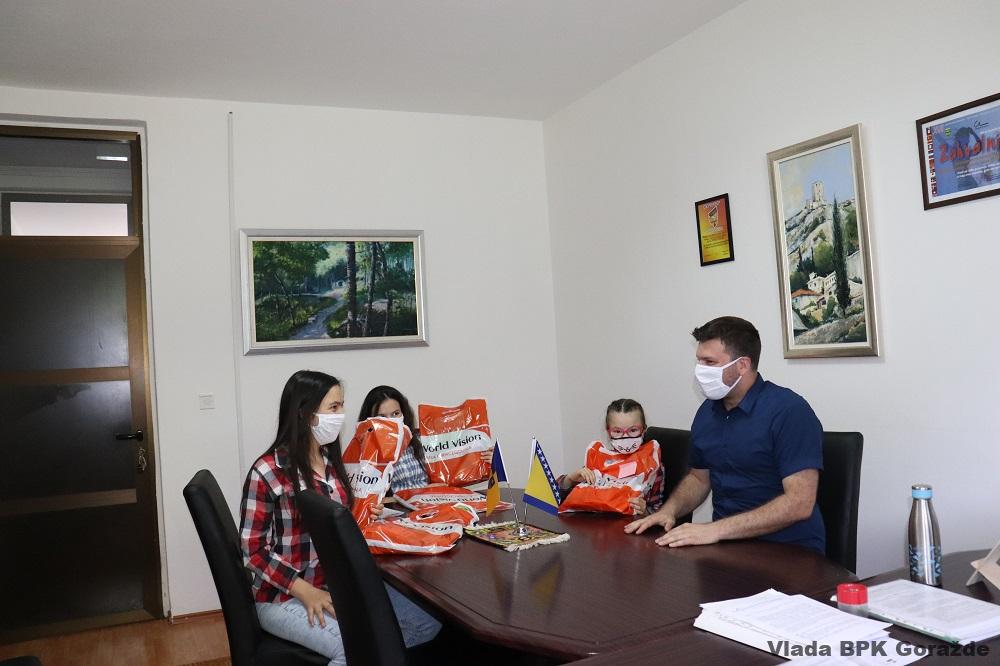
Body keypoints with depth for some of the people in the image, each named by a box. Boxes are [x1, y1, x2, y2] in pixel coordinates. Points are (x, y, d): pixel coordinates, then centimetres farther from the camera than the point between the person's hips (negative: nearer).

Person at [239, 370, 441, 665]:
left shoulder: (330, 459, 6)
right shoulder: (267, 471, -16)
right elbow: (253, 550, -15)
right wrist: (306, 592, -22)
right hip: (285, 596, -7)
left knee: (428, 623, -6)